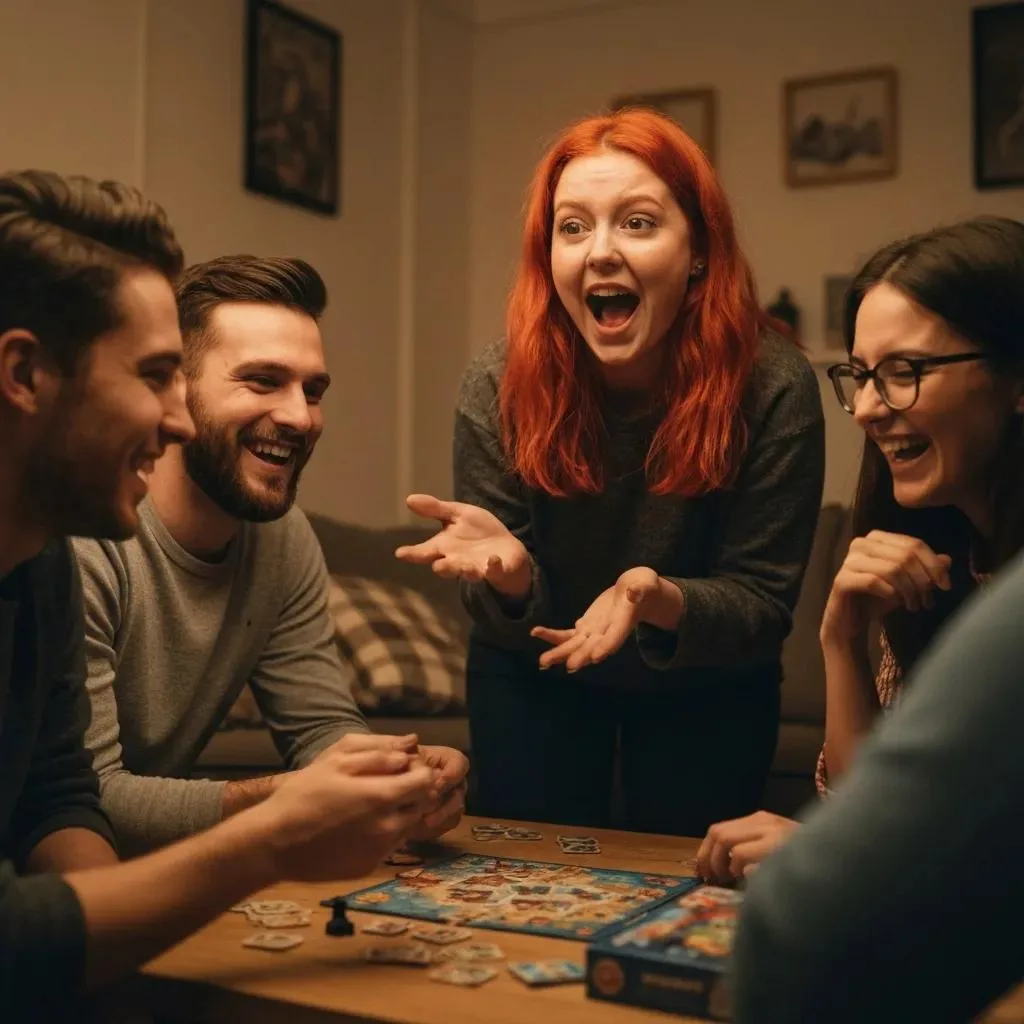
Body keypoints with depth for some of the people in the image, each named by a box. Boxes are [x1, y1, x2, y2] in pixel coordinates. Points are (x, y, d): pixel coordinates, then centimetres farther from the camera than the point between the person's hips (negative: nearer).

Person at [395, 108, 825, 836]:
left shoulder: (774, 386, -25)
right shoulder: (499, 386, -21)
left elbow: (765, 605, -19)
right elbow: (508, 626, -14)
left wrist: (662, 602, -40)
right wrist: (509, 575, -38)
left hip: (707, 686, 0)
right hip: (534, 678, 1)